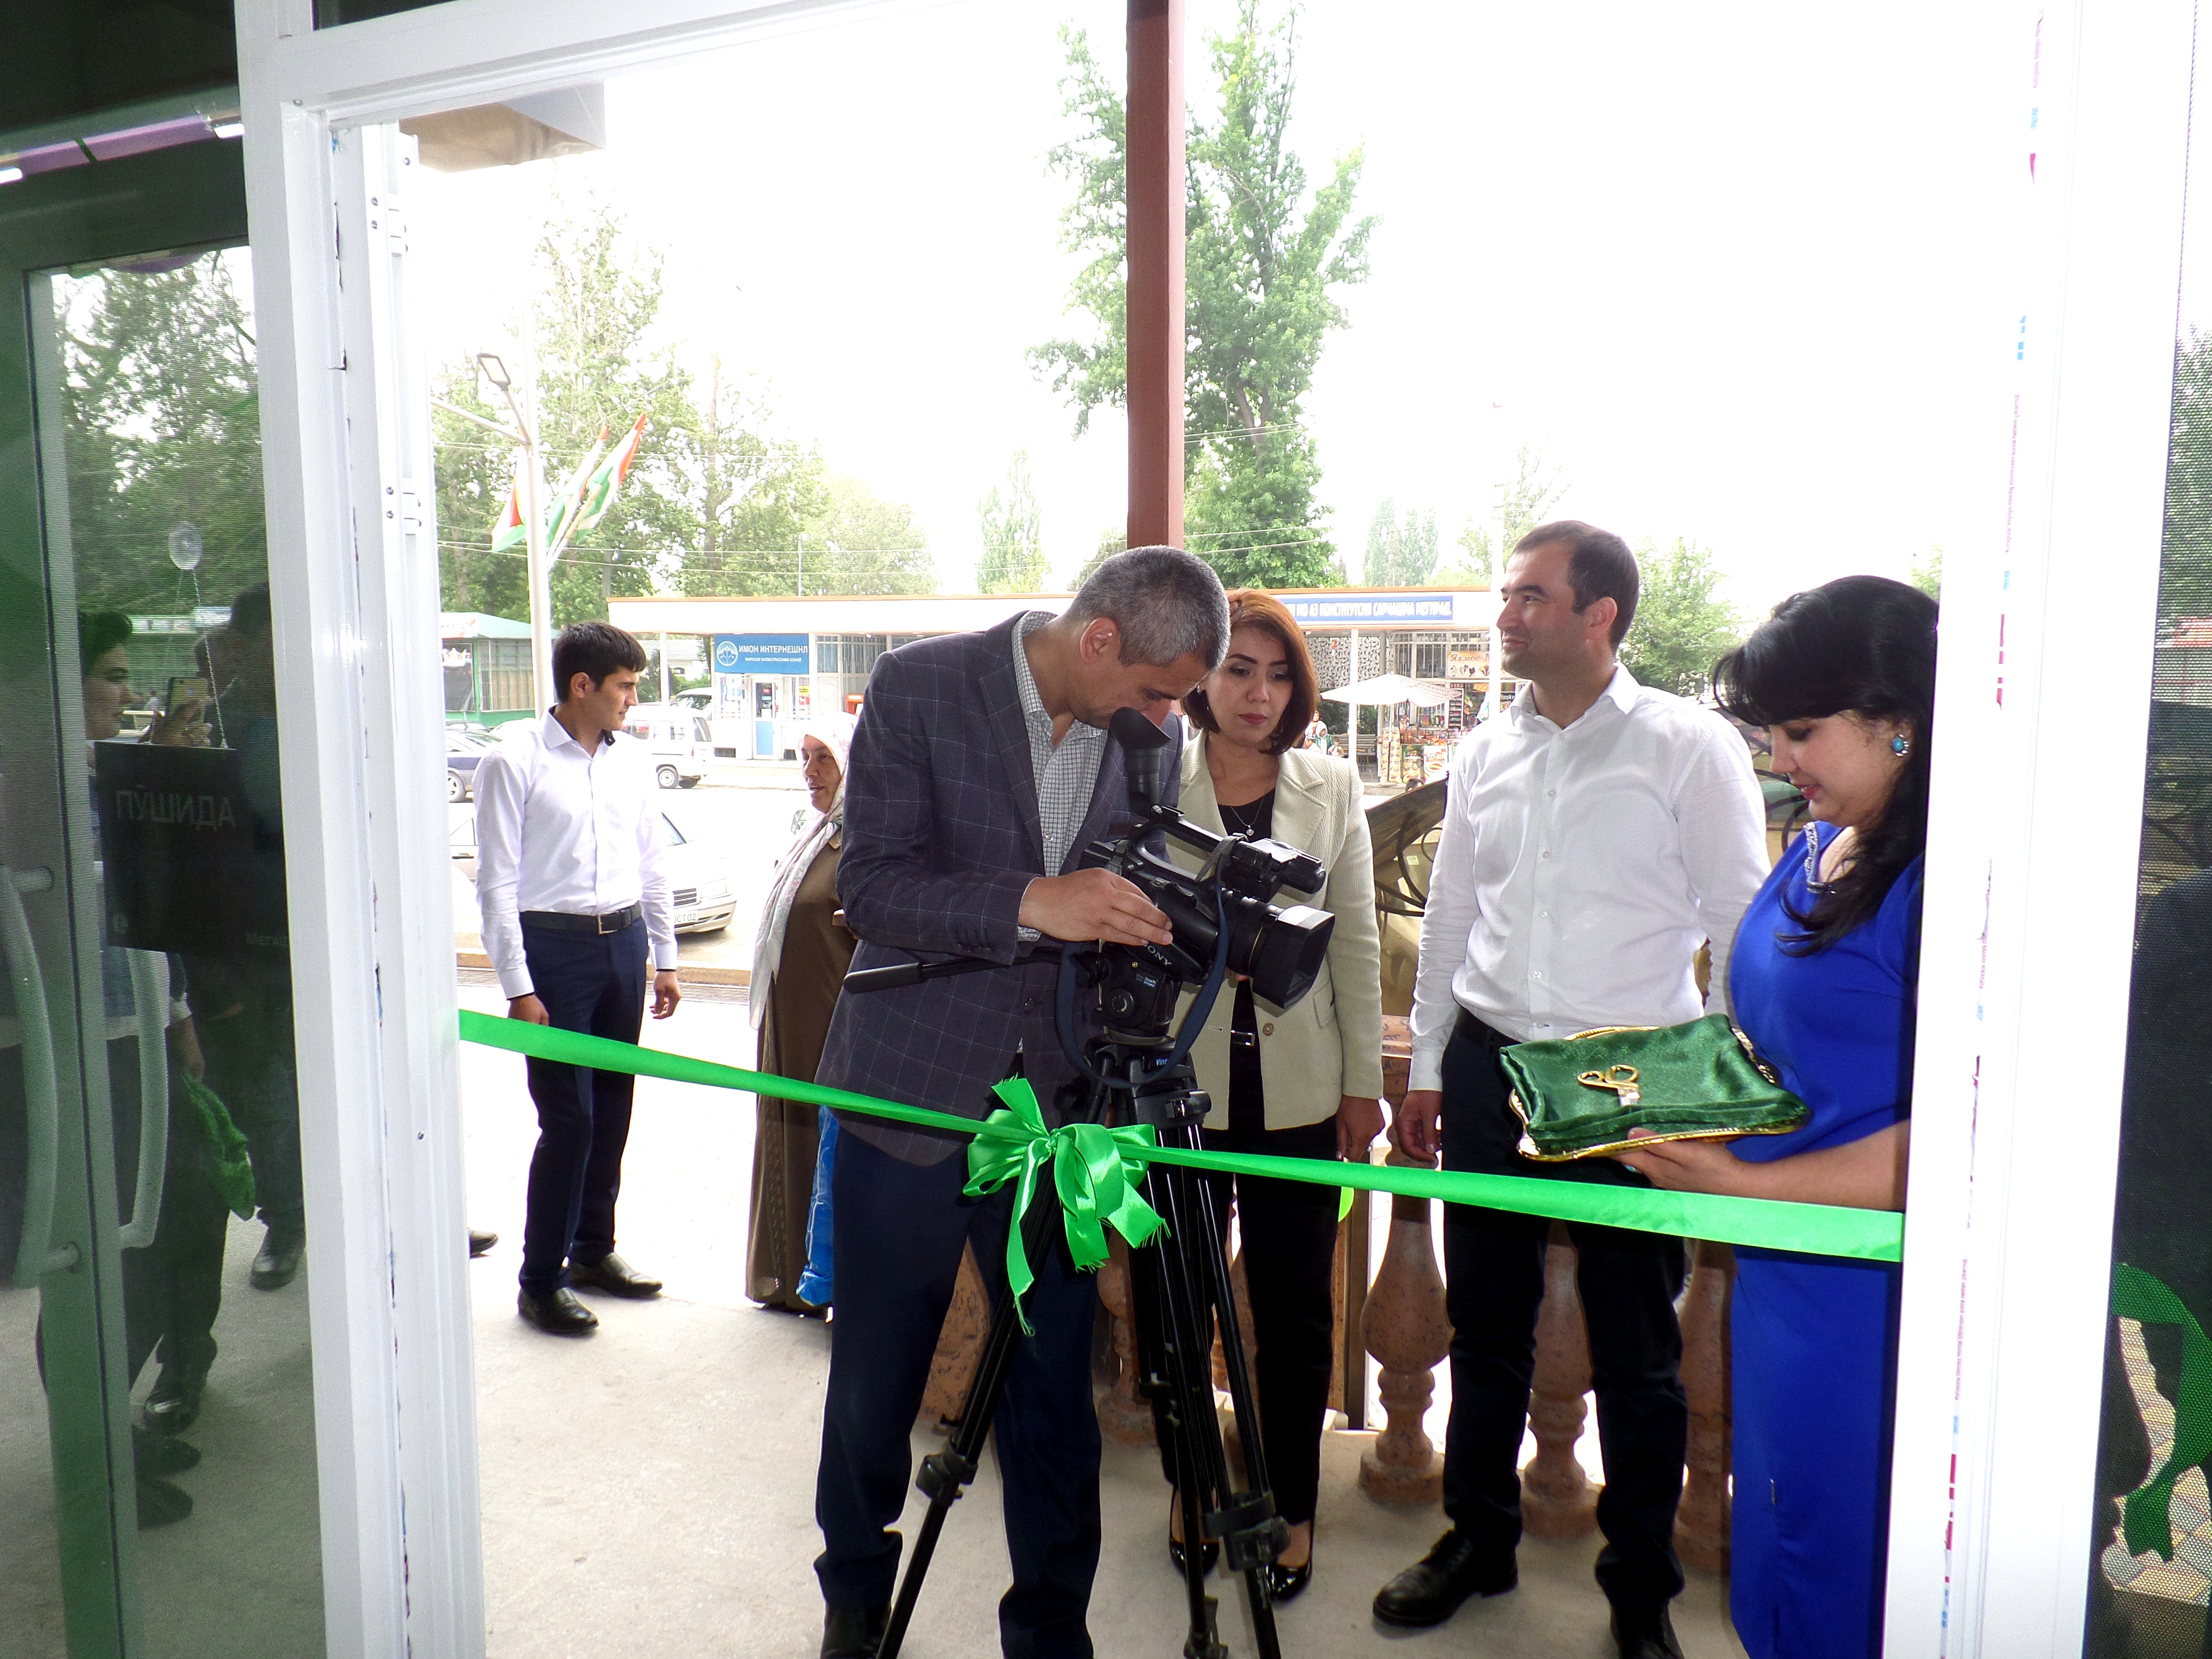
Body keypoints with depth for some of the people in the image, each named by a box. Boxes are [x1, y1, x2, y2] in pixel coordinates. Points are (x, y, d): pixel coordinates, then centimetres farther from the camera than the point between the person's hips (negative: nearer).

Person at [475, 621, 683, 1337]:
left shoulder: (633, 757, 8)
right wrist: (519, 988, -12)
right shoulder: (514, 762, -8)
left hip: (624, 941, 6)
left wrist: (664, 957, 14)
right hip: (554, 948, -6)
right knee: (568, 1118, -4)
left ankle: (593, 1250, 30)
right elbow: (496, 882, -9)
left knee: (613, 1109, 13)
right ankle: (541, 1280, 11)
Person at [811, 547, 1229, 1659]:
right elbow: (870, 887, -17)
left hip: (1057, 1104, 3)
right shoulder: (920, 685, -10)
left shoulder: (1152, 735, 2)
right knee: (874, 1381, 13)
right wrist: (1032, 903, -30)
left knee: (1056, 1389, 9)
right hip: (913, 1097, -2)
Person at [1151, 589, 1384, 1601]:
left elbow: (1357, 943, 6)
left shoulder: (1332, 789, 6)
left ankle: (1291, 1508, 27)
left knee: (1294, 1306, 9)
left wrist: (1363, 1082, 4)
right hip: (1180, 1083, -1)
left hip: (1295, 1088, 1)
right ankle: (1191, 1486, 33)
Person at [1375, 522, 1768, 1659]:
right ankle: (1477, 1538, 35)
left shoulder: (1690, 747, -6)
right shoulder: (1487, 752, 7)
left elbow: (1741, 925, -5)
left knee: (1636, 1349, 8)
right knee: (1485, 1321, 16)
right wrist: (1426, 1068, 14)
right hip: (1490, 1066, 4)